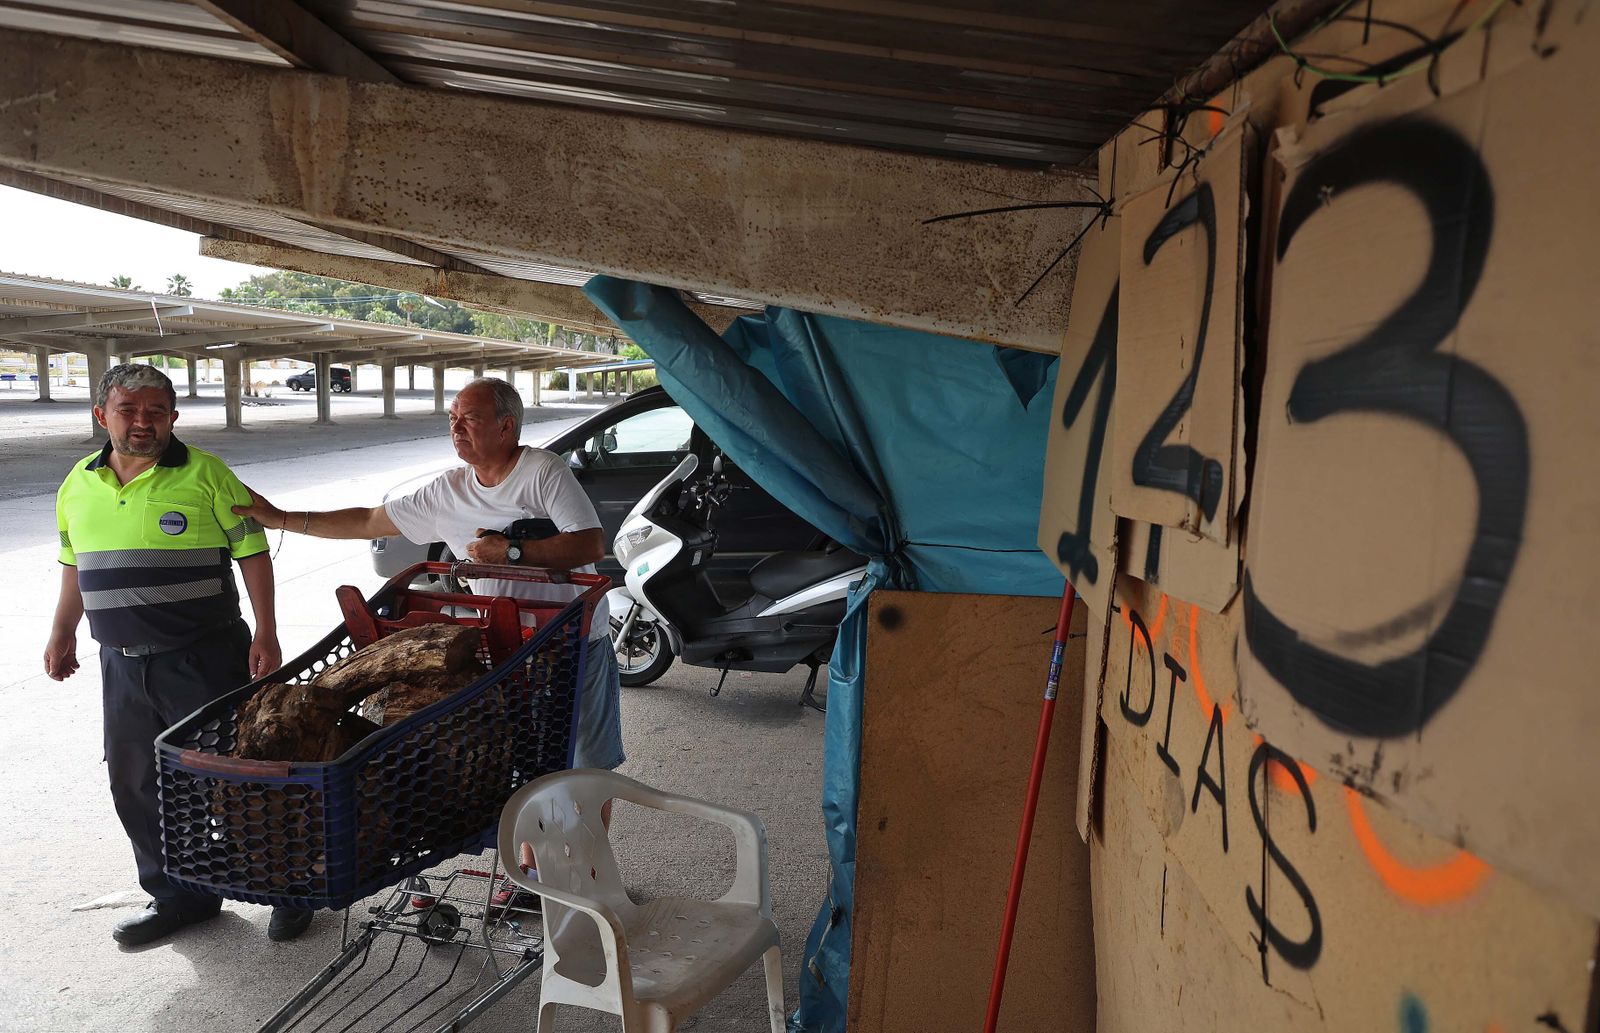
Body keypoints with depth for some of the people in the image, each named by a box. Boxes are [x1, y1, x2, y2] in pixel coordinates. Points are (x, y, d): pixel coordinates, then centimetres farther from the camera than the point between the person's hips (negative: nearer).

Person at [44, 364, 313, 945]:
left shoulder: (205, 475, -7)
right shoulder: (78, 484, 9)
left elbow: (252, 554, -7)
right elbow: (74, 565, 21)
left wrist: (265, 635, -13)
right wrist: (63, 633, 20)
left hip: (205, 658, -5)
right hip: (122, 664, 6)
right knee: (136, 786, 12)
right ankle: (178, 895, 29)